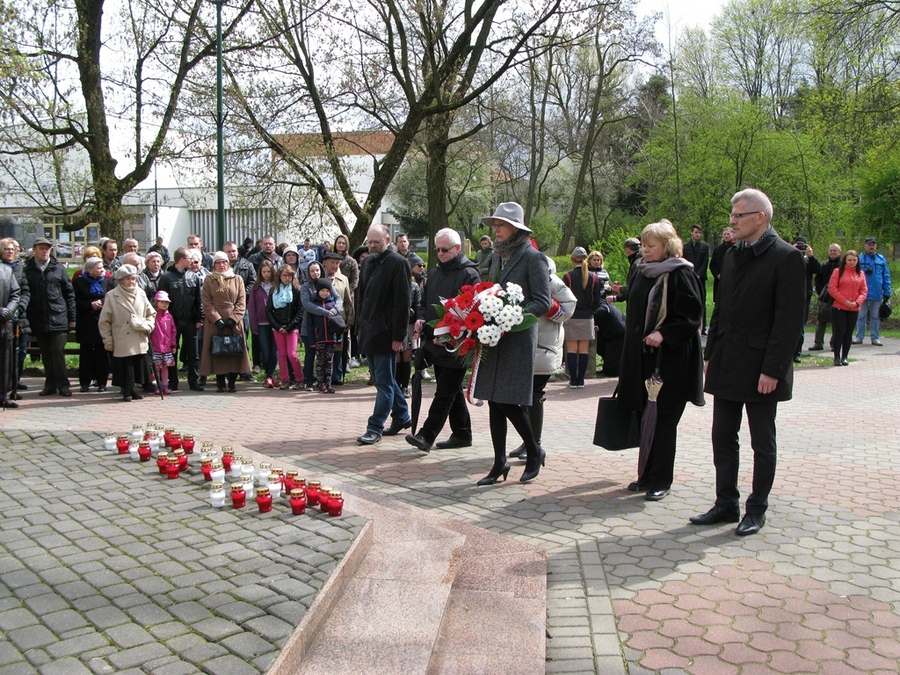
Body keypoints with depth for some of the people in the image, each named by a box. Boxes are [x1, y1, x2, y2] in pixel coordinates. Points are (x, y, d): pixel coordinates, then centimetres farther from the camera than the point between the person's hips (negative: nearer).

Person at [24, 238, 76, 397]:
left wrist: (72, 317, 2)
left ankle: (62, 384, 4)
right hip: (38, 321, 1)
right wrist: (26, 319, -2)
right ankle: (50, 384, 16)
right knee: (46, 354, 8)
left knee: (58, 352, -3)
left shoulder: (59, 269, 5)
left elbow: (69, 293, 6)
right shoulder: (27, 270, 5)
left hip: (58, 319, -1)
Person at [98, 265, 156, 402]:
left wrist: (148, 326, -1)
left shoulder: (141, 294, 9)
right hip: (122, 342, -3)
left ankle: (133, 389, 22)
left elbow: (152, 313, 17)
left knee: (138, 366, 6)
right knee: (125, 369, -1)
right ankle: (126, 392, 14)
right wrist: (108, 340, -3)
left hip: (140, 341, 3)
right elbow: (104, 321, -1)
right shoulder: (112, 296, -3)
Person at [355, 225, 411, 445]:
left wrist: (398, 336, -18)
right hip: (369, 332, 8)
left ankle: (375, 428, 2)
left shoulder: (398, 263, -10)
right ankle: (402, 417, 29)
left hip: (385, 333, -8)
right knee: (383, 379, 16)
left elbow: (402, 303, -15)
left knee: (384, 382, -2)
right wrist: (360, 325, 14)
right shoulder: (367, 262, 13)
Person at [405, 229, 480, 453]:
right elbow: (427, 303, 24)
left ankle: (426, 436, -8)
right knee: (452, 390, 14)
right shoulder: (434, 273, 15)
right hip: (435, 342, 8)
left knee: (445, 392, -6)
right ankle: (462, 434, 24)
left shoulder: (469, 274, -10)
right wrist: (422, 320, 5)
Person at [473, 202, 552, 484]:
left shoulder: (532, 257, -6)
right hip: (494, 338, 7)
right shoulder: (498, 257, 16)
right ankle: (499, 464, 16)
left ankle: (534, 451, 16)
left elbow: (543, 302, -11)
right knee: (494, 402, 7)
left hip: (519, 339, -7)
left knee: (507, 402, -7)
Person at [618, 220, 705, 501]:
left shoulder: (681, 274, -9)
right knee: (645, 417, 9)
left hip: (670, 359, -7)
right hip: (641, 357, 7)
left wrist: (663, 334, -23)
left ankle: (660, 481, 9)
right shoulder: (642, 272, 12)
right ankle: (647, 475, 20)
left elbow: (693, 316, -13)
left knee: (664, 420, 0)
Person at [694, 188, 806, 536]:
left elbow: (789, 319, -15)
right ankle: (726, 504, 23)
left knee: (762, 444, 7)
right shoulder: (733, 255, 10)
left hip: (760, 369, -7)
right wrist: (711, 354, 11)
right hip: (727, 365, 7)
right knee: (723, 438, 11)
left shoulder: (786, 257, -11)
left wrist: (772, 370, -18)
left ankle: (756, 510, 20)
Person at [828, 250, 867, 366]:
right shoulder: (838, 271, 0)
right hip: (839, 308, -3)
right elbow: (832, 289, -7)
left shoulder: (861, 274, 10)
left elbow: (864, 290, 8)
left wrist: (857, 302, -10)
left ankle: (844, 357, 12)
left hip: (854, 309, 3)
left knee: (849, 333, 6)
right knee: (839, 332, -4)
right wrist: (845, 301, -14)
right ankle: (837, 357, 3)